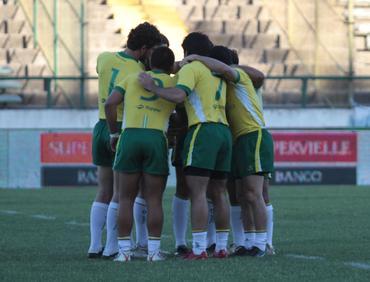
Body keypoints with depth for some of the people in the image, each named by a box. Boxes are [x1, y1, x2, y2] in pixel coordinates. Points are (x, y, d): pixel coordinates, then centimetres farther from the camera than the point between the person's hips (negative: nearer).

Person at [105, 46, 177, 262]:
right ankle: (154, 250, 2)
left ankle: (125, 250, 3)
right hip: (157, 138, -1)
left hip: (130, 136, 1)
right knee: (154, 200, 4)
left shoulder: (132, 78, 16)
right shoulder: (174, 84, 15)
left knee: (126, 199, 6)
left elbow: (110, 103, 5)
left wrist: (114, 133, 13)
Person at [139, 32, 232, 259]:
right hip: (224, 130, 8)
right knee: (219, 192, 11)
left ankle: (199, 249, -16)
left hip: (203, 130, -8)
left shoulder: (191, 68, -1)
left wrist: (153, 87, -6)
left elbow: (179, 95, -17)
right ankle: (222, 247, 11)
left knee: (197, 192, -9)